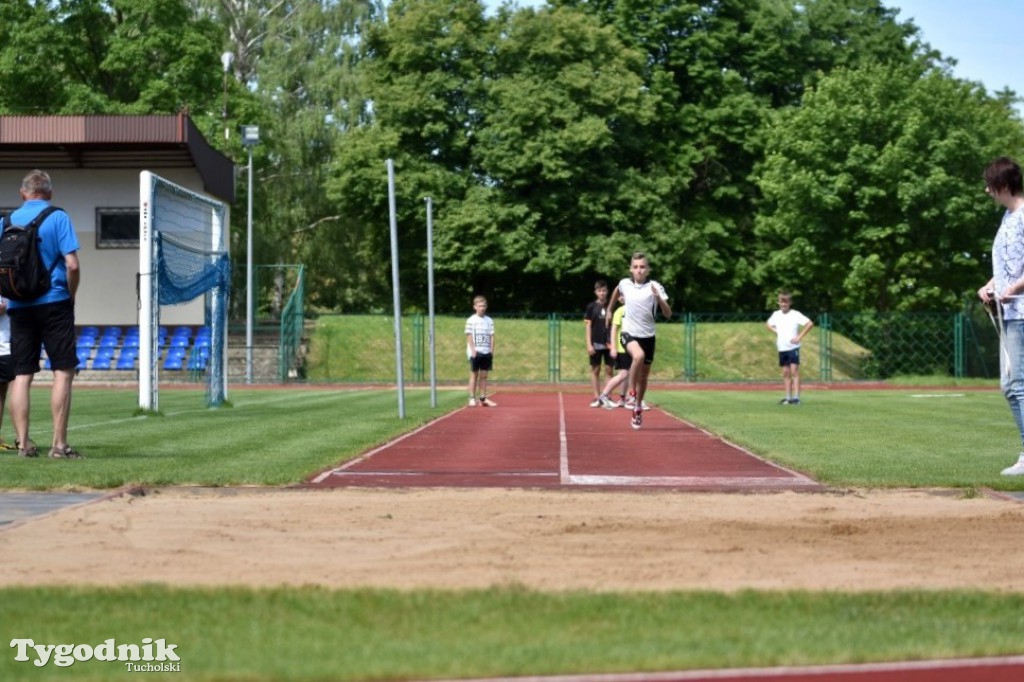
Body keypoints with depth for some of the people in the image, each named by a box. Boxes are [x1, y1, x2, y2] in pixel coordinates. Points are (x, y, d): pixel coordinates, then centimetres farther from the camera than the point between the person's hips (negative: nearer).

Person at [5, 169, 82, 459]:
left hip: (19, 307, 4)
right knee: (63, 372, -1)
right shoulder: (58, 218, -4)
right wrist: (71, 297, 2)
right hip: (54, 303, -4)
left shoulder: (8, 221, 8)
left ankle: (23, 443, 4)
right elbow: (72, 265, -12)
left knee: (21, 376, 7)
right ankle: (59, 444, -5)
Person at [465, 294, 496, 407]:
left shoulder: (489, 321, 9)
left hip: (486, 352, 4)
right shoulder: (471, 320, -2)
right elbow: (469, 336, -5)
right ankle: (472, 398, 1)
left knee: (484, 375, 6)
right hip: (475, 351, -4)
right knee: (474, 374, -1)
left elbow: (491, 336, 9)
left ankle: (483, 398, 9)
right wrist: (473, 350, -13)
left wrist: (492, 350, 1)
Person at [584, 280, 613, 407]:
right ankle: (596, 398, 6)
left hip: (609, 343, 1)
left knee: (609, 370, 1)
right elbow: (588, 326, 1)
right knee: (595, 370, 2)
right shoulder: (592, 307, 3)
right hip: (596, 344, -1)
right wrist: (589, 344, -6)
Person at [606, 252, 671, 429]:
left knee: (644, 376, 10)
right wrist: (610, 309, 33)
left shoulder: (655, 287, -8)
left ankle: (638, 409, 31)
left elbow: (668, 314, -14)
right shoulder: (624, 284, -1)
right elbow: (617, 291, 25)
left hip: (648, 336, 1)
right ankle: (631, 392, -16)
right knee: (639, 356, -34)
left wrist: (658, 297, -29)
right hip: (629, 333, -1)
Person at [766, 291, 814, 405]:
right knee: (785, 372, 9)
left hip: (793, 347, -6)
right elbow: (769, 324, 27)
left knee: (794, 371, -11)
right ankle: (788, 397, 13)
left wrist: (800, 336, -16)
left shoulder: (795, 314, -9)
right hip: (782, 348, 6)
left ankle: (796, 397, -14)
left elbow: (810, 323, -16)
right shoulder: (776, 315, 8)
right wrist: (775, 332, 9)